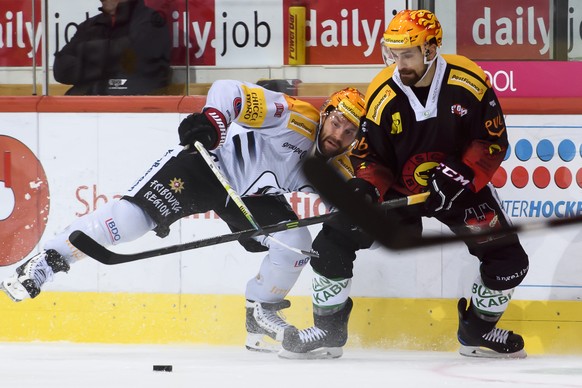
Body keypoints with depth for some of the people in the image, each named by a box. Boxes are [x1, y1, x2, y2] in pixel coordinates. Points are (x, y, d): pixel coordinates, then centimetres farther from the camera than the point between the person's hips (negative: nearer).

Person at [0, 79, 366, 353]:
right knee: (138, 211, -20)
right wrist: (213, 118, -46)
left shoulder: (336, 167, -5)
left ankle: (261, 316, 10)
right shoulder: (296, 116, -22)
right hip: (211, 162, -6)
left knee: (295, 244, -14)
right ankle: (49, 260, -12)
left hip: (255, 194, 6)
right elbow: (231, 92, -27)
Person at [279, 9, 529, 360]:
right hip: (397, 186, 0)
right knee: (333, 242, -15)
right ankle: (328, 331, 1)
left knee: (508, 259, -7)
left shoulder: (469, 82, -20)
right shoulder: (381, 95, -17)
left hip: (463, 184, 0)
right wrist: (369, 190, -27)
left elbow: (494, 140, -14)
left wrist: (463, 175, -27)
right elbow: (368, 155, -9)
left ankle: (478, 331, 18)